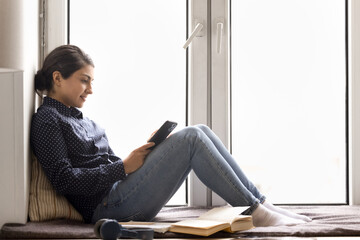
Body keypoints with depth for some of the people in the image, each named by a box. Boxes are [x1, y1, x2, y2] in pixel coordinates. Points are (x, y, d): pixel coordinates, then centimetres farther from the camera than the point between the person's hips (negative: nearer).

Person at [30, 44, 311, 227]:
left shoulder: (82, 121, 25)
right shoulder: (47, 119, -3)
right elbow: (65, 180, -15)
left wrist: (142, 155, 2)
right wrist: (125, 166, -13)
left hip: (121, 194, 9)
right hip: (107, 206, -9)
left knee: (199, 132, -3)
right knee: (189, 139, -19)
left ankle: (261, 202, -5)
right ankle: (255, 212, -17)